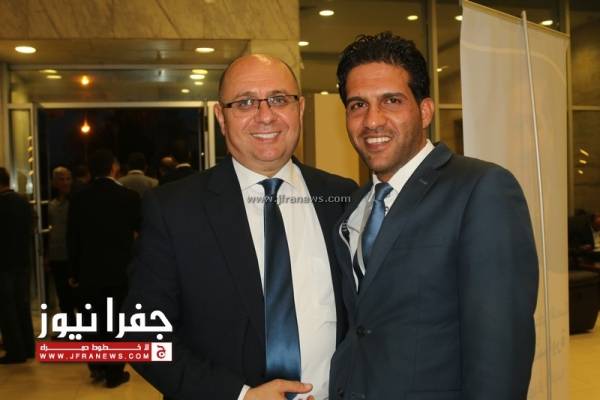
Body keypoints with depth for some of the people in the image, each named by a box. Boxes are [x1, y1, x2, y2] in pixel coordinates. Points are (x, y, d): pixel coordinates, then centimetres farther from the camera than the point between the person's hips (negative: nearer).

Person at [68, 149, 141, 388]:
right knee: (116, 321, 7)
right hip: (120, 269, -2)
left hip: (89, 270, 2)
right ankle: (114, 372, 12)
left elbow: (72, 238, 1)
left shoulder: (79, 198, -3)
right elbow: (140, 231, -2)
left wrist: (75, 271, 9)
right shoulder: (129, 197, -10)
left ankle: (97, 365, 21)